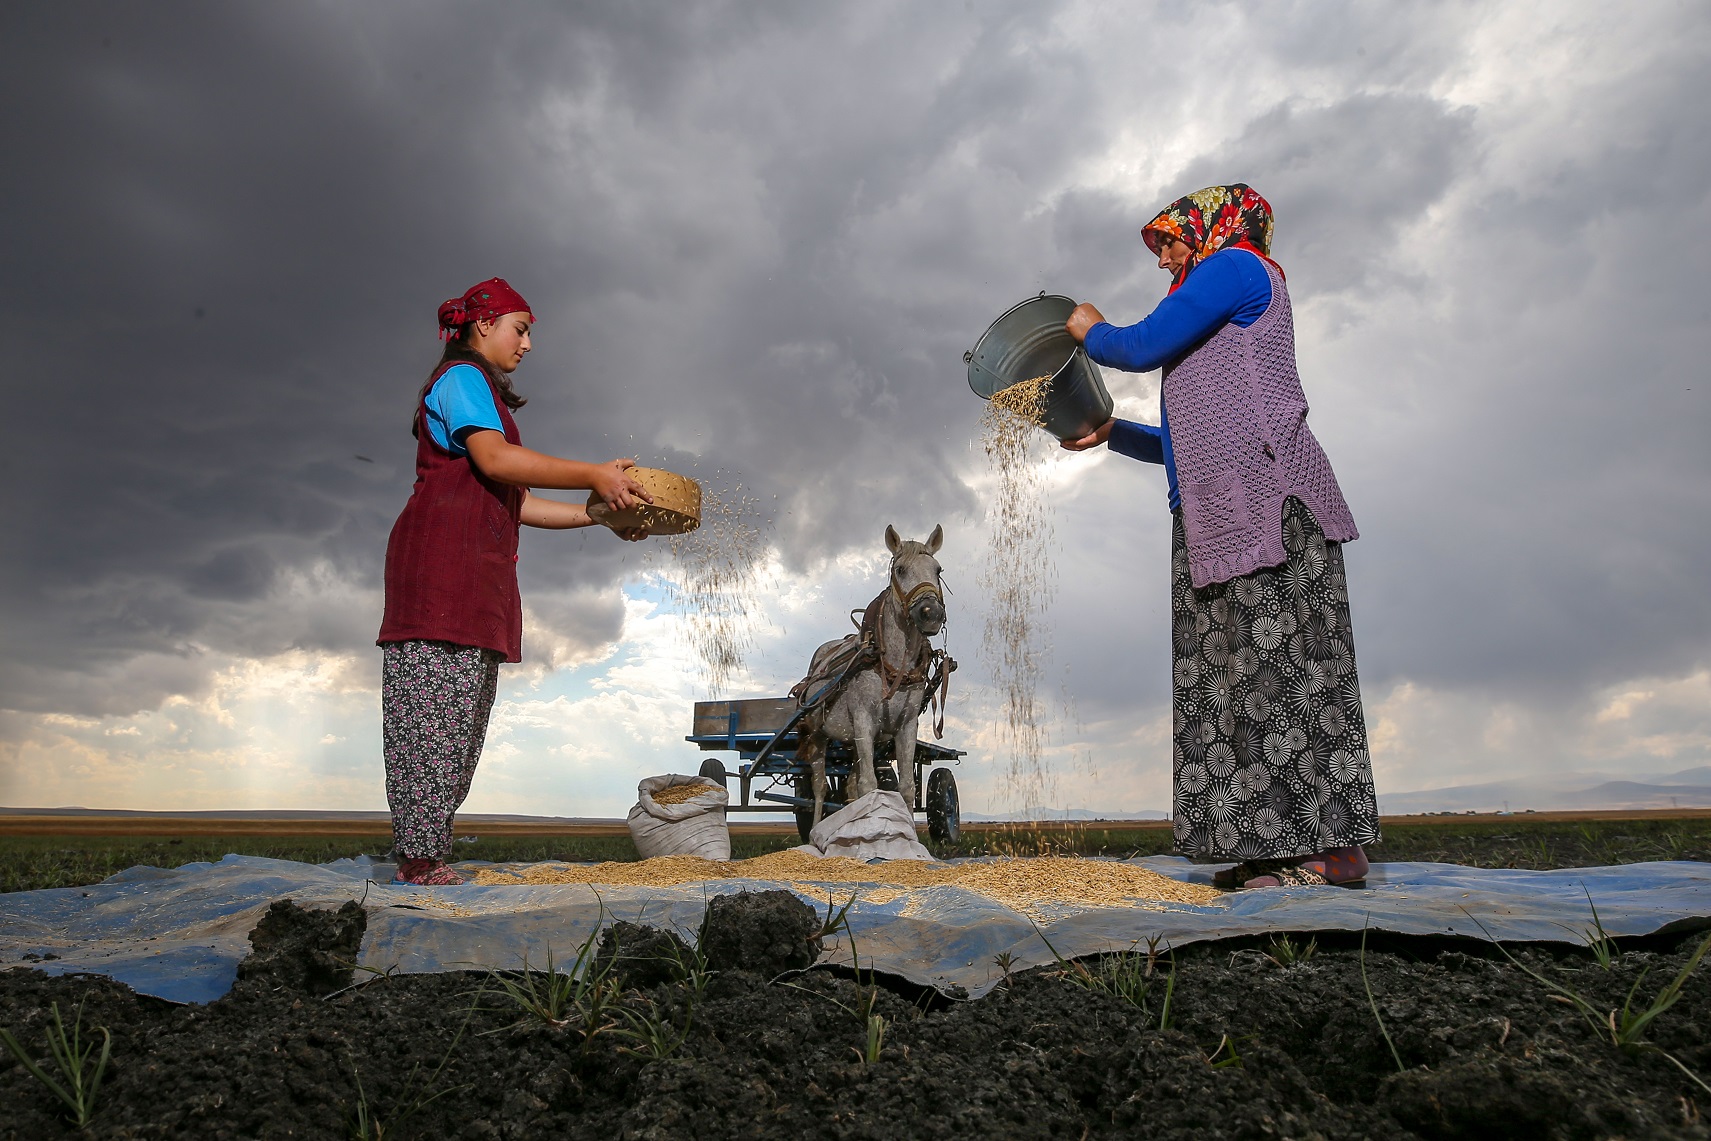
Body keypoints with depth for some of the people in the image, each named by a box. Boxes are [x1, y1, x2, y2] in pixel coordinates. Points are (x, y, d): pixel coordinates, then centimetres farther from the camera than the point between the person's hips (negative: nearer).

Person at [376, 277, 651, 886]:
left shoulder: (484, 396, 30)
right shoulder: (461, 378, 2)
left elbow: (517, 504, 23)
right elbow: (494, 459, -17)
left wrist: (598, 515, 15)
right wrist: (595, 475, -17)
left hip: (476, 573, 10)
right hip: (442, 555, -10)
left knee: (459, 716, 6)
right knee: (435, 709, -12)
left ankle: (425, 856, 8)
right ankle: (421, 859, -10)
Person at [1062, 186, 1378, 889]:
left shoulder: (1237, 264, 6)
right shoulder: (1222, 329, 31)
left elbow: (1142, 347, -4)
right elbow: (1184, 443, 31)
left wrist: (1091, 332, 15)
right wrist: (1112, 433, 25)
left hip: (1264, 495, -9)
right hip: (1216, 515, 9)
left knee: (1282, 660, -13)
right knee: (1233, 675, 2)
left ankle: (1331, 845, -11)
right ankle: (1273, 846, 2)